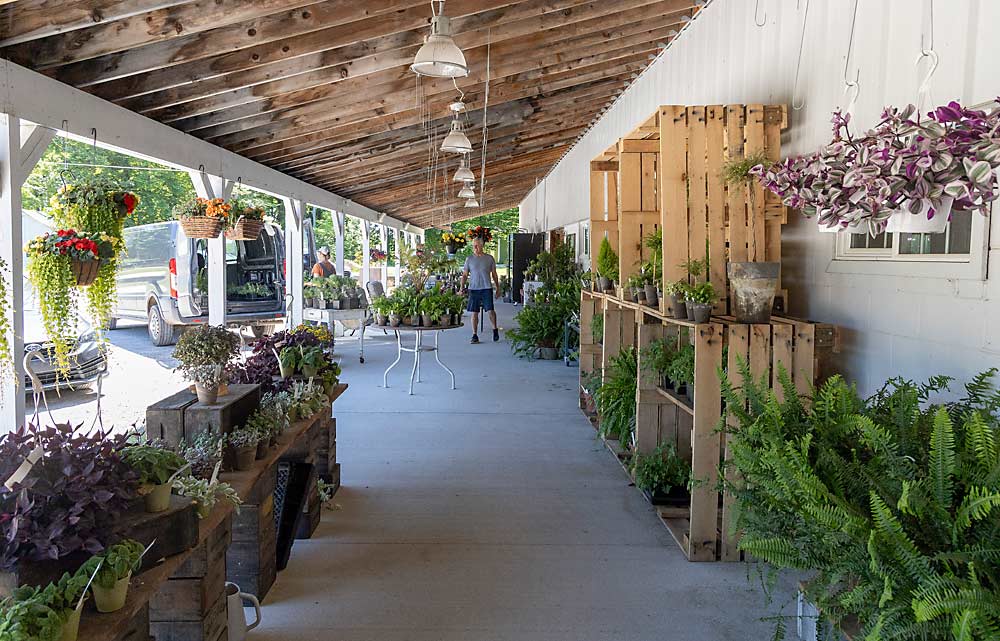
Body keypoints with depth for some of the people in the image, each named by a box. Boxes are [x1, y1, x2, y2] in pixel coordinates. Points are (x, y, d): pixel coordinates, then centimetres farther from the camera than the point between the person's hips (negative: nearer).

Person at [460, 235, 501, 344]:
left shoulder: (489, 258, 5)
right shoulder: (469, 259, 6)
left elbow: (494, 274, 12)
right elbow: (465, 275, 8)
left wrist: (498, 288, 11)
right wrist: (462, 288, -5)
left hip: (487, 288, -1)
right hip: (473, 289, 1)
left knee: (490, 310, -9)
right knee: (474, 312, 2)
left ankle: (495, 329, 14)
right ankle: (474, 334, 10)